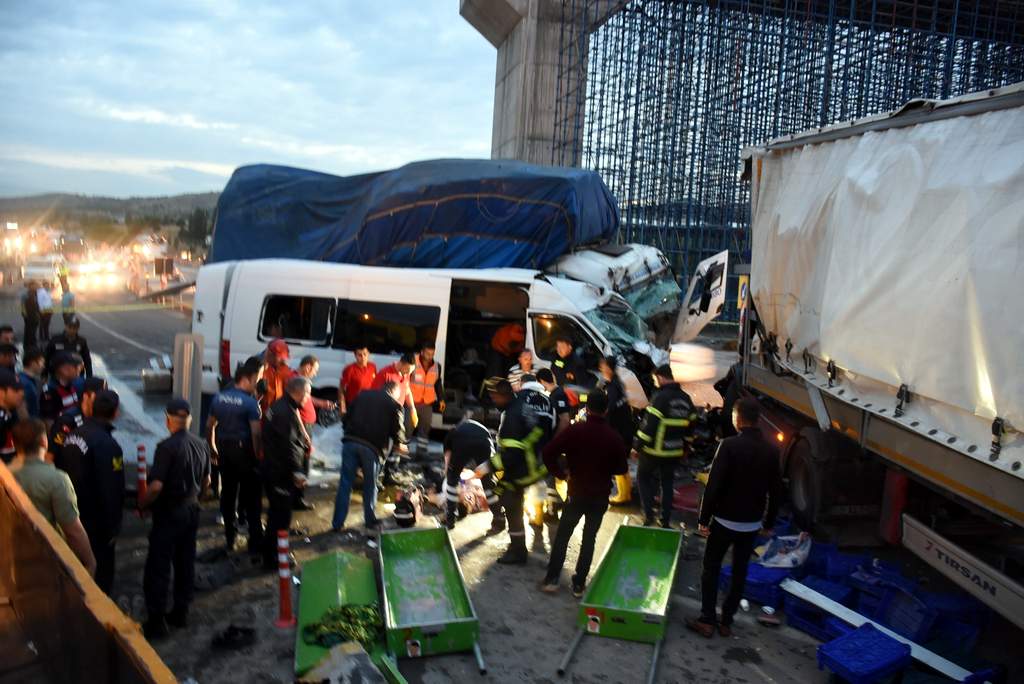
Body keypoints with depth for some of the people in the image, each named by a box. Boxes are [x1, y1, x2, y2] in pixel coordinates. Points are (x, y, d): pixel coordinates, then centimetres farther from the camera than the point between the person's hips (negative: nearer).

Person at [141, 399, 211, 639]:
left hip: (169, 513, -6)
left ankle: (157, 621, 8)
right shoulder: (202, 445, 1)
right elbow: (206, 481, 10)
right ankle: (181, 612, 26)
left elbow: (156, 486, -23)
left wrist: (142, 504, -7)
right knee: (186, 563, 15)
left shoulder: (167, 447, -20)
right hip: (192, 511, 7)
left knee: (158, 567, 3)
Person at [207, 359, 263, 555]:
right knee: (252, 498, -1)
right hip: (244, 451, -6)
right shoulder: (250, 402, -13)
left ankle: (230, 538, 23)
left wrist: (213, 449, 22)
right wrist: (258, 455, -9)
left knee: (228, 494, 15)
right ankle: (255, 544, -1)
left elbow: (210, 425, 13)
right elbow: (256, 432, -17)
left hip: (224, 450, 6)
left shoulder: (219, 398, 6)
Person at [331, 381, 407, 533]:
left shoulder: (363, 395, 20)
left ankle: (337, 523, 13)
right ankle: (370, 522, 20)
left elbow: (347, 417, 19)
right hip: (371, 447, -3)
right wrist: (400, 445, 26)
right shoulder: (394, 405, 8)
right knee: (370, 486, 13)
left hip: (350, 442, 3)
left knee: (345, 484, 9)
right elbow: (397, 430, 6)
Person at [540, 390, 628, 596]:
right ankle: (579, 584, 17)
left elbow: (549, 452, -18)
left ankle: (551, 579, 14)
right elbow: (621, 469, 1)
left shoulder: (574, 430, -12)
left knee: (562, 535, 13)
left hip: (577, 492, -1)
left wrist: (560, 473, -5)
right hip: (601, 496, 1)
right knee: (589, 538, 13)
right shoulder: (614, 437, -7)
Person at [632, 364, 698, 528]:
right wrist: (684, 448, 25)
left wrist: (637, 446, -13)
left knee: (643, 478, 14)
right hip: (675, 453, 6)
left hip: (654, 451, -6)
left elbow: (648, 424, -21)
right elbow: (691, 426, 14)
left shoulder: (660, 397, -17)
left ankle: (649, 515, 7)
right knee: (667, 483, 18)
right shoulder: (686, 399, 6)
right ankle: (666, 521, 22)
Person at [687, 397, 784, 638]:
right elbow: (776, 490, 5)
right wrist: (769, 522, 16)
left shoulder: (729, 445, -18)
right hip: (752, 523, 5)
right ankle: (726, 622, 21)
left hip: (725, 520, -4)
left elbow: (714, 485, -19)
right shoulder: (771, 450, -1)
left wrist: (703, 518, -10)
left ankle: (707, 620, 9)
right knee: (740, 572, 14)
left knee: (711, 568, 9)